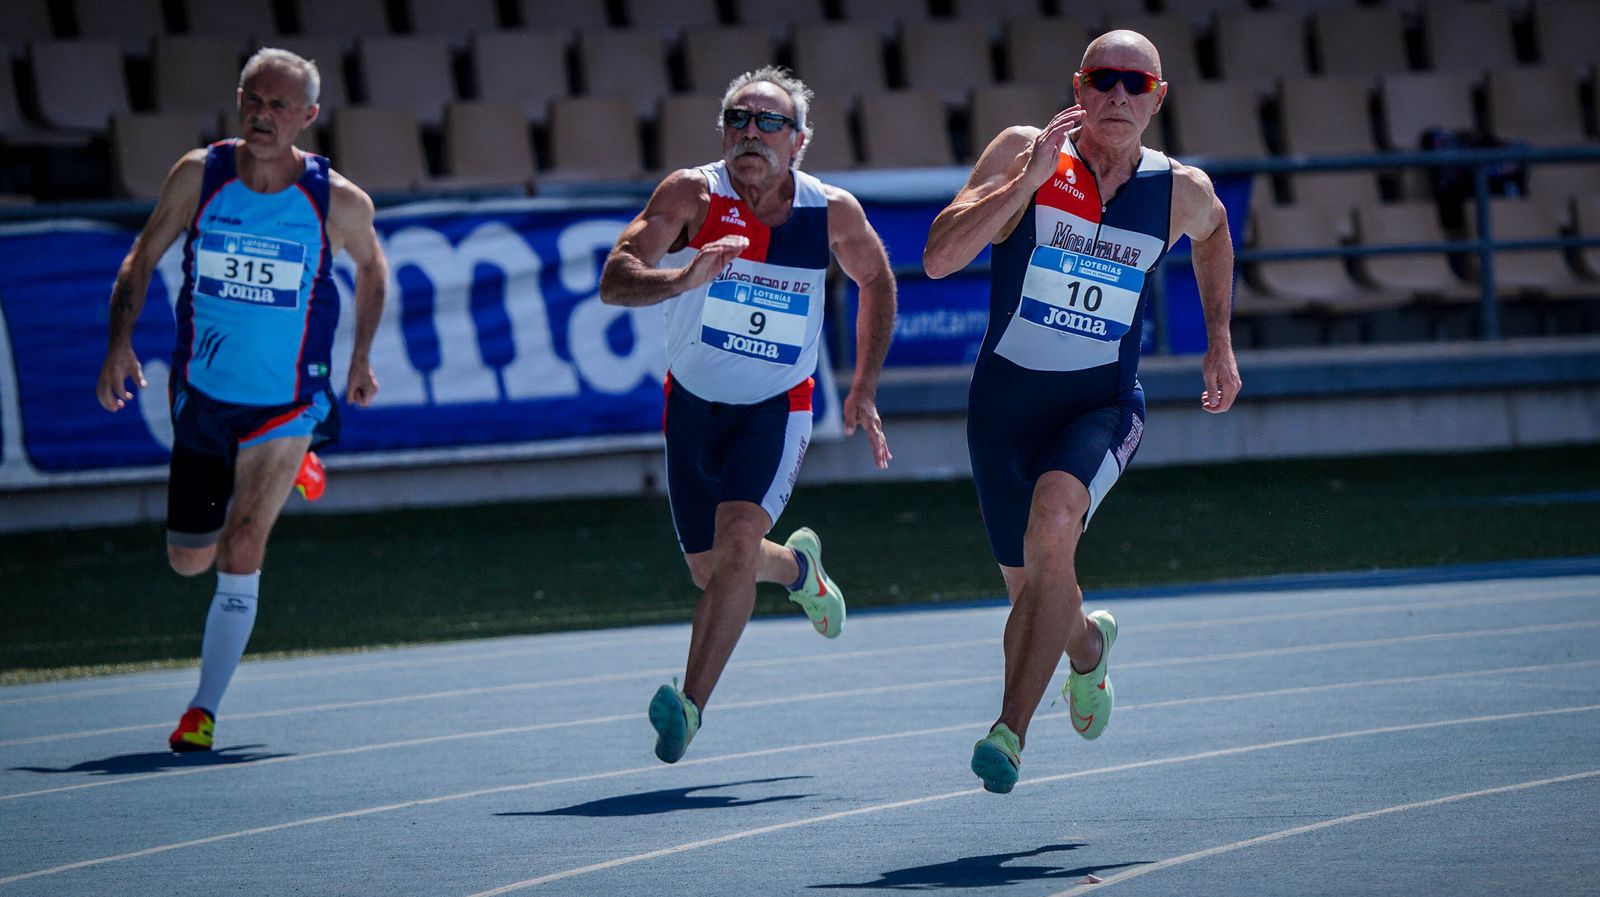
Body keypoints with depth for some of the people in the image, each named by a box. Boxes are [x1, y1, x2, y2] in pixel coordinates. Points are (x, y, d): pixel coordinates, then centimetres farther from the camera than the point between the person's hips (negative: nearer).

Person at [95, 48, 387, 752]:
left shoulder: (338, 202, -10)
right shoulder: (199, 174, -8)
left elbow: (370, 267, 11)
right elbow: (141, 259, 1)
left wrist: (361, 357, 9)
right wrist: (120, 342, -12)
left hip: (286, 400, -3)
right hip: (201, 395, 3)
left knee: (241, 549, -15)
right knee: (188, 560, 11)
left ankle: (204, 710, -6)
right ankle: (282, 475, 43)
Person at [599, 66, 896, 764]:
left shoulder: (834, 212, -11)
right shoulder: (692, 194, -18)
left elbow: (875, 280, 10)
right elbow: (613, 282, -28)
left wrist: (864, 388, 5)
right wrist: (682, 279, -48)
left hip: (776, 408, -1)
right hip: (693, 403, 2)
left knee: (737, 537, -25)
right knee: (709, 571, 13)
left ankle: (690, 705, -24)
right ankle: (796, 567, 47)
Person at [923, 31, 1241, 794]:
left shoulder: (1182, 192, -3)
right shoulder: (1024, 153, -10)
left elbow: (1212, 234, 24)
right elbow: (939, 257, -21)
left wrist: (1220, 342, 20)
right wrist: (1030, 177, -27)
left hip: (1102, 404, -1)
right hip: (1005, 396, 1)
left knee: (1054, 523, -32)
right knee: (1030, 592, 12)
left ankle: (1012, 728, -28)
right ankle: (1087, 643, 51)